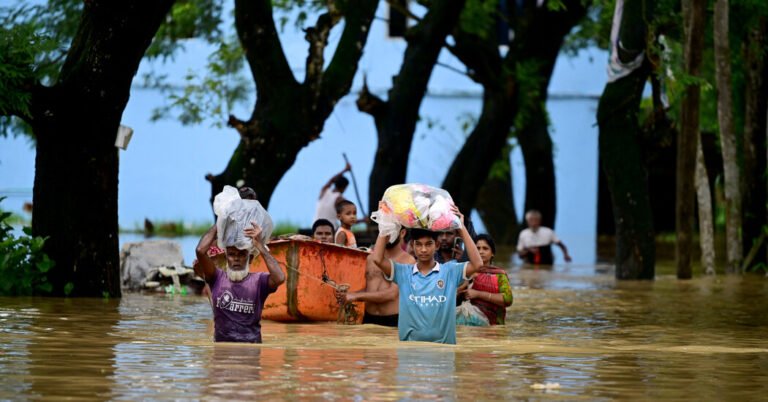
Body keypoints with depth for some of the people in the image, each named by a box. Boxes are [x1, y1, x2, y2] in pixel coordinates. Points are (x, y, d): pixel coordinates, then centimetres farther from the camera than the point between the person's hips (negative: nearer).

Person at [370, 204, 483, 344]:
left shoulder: (450, 271, 2)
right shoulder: (404, 272, 5)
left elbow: (477, 264, -11)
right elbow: (378, 259, -6)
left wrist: (462, 229, -11)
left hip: (443, 344, -1)